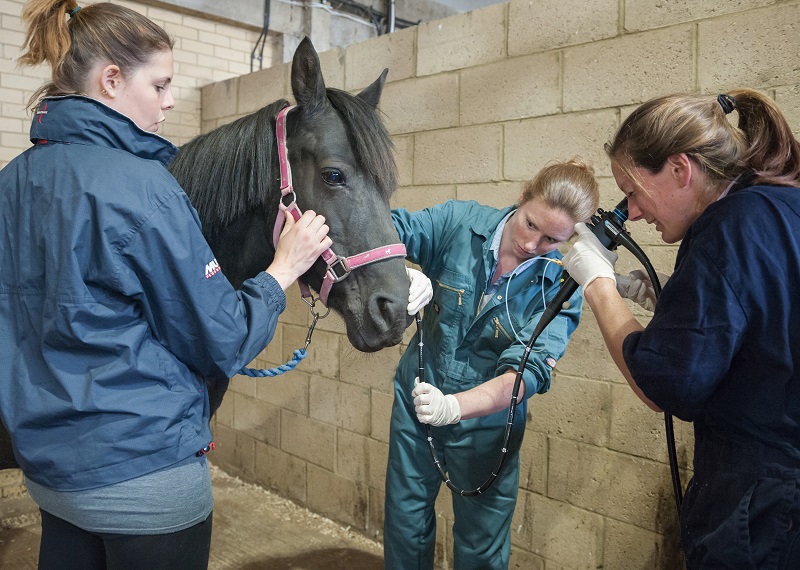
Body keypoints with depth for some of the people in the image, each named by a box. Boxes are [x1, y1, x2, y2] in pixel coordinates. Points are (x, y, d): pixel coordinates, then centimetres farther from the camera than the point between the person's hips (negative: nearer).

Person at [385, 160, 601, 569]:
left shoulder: (560, 286, -17)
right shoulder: (460, 222, -14)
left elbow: (529, 370, -27)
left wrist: (454, 406, -45)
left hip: (484, 423, -1)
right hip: (416, 401, 2)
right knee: (404, 530, 19)